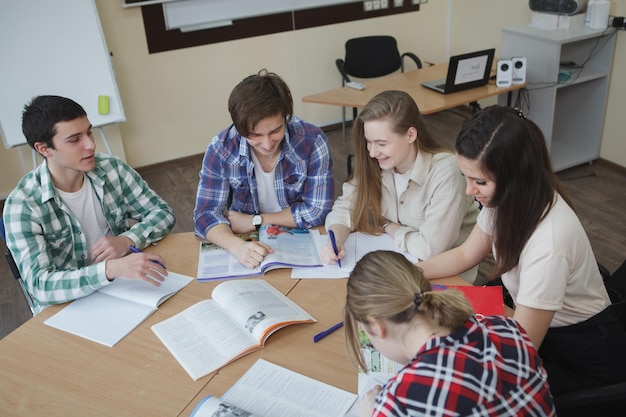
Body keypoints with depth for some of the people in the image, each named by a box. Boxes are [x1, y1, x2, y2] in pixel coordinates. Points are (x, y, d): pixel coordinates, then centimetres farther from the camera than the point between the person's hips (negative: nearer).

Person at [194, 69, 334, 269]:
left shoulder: (312, 141, -18)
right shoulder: (221, 149, -14)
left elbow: (317, 210, -13)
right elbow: (206, 214, -15)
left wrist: (255, 221, -14)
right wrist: (237, 246, -34)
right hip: (249, 244, 1)